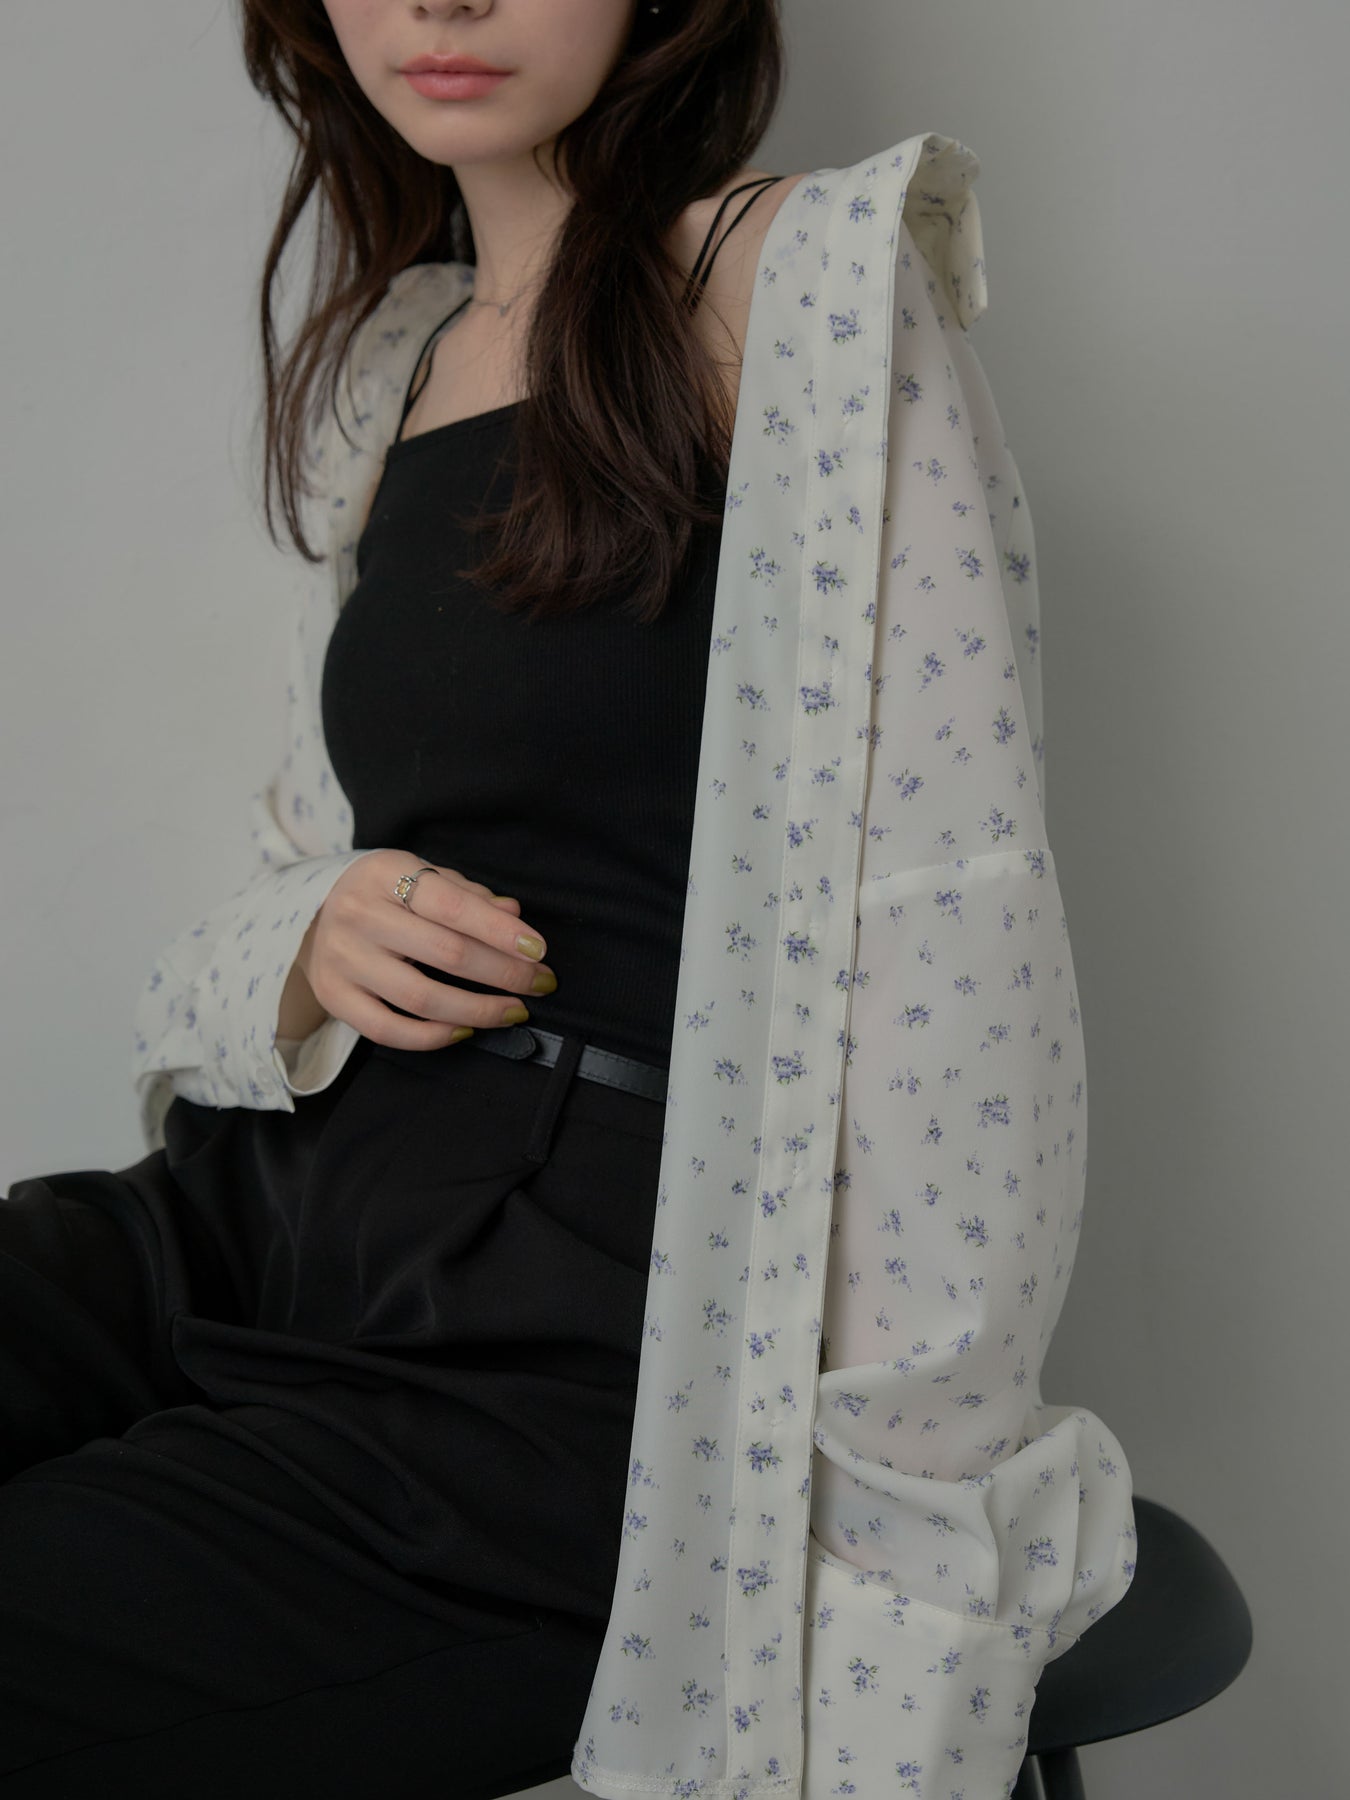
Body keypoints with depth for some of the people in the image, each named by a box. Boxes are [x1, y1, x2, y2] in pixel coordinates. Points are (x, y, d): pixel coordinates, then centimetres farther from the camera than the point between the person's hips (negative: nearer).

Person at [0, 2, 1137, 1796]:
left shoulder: (801, 282, -8)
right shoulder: (398, 363, 14)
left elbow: (948, 952, -15)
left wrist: (900, 1551, -14)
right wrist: (315, 951, -5)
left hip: (575, 1329, -7)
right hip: (274, 1209, 7)